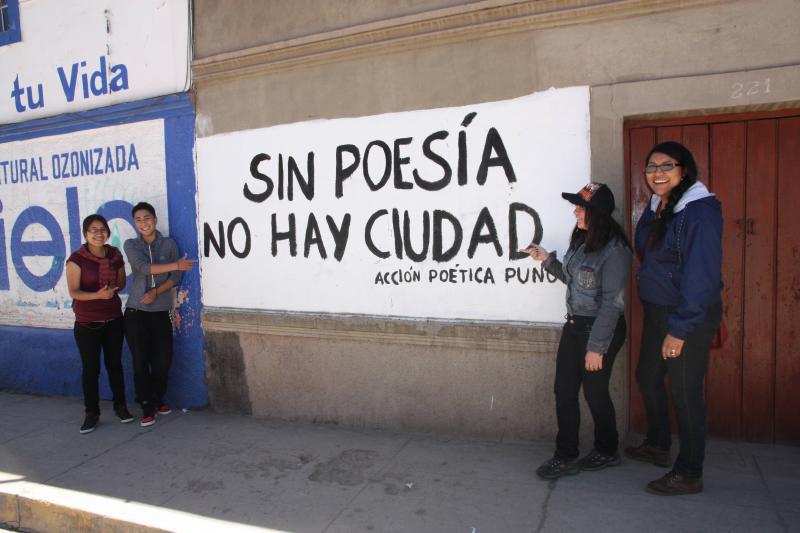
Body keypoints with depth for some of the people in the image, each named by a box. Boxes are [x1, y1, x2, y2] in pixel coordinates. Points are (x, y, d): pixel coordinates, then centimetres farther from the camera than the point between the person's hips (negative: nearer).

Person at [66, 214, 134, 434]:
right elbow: (73, 291, -13)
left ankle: (120, 406, 25)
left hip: (113, 319, 3)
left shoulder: (115, 255, 1)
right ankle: (91, 413, 17)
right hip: (87, 323, -3)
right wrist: (97, 294, -29)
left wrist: (111, 289, -10)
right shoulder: (77, 258, -11)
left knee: (114, 363, 12)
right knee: (90, 368, 4)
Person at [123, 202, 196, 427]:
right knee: (141, 362, 2)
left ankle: (158, 400, 26)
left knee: (163, 360, 4)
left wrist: (155, 293, -14)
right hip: (136, 312, -1)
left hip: (161, 312, 1)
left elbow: (175, 278, -1)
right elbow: (144, 267, -17)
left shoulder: (169, 244, 5)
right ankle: (147, 408, 14)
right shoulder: (131, 245, 1)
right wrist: (176, 265, -23)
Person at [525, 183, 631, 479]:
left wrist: (597, 347, -20)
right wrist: (547, 260, 7)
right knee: (564, 390, 8)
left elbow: (612, 302, -20)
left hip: (601, 328, -8)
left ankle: (607, 452, 31)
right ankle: (566, 456, 20)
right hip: (574, 324, 8)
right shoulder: (580, 240, 6)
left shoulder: (614, 251, -19)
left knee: (595, 391, 7)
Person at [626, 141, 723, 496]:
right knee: (647, 377, 19)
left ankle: (689, 474, 16)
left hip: (689, 317, -9)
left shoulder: (699, 211, -18)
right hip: (656, 310, 9)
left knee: (684, 391, 0)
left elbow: (701, 275, -22)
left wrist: (680, 328, -22)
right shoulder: (656, 208, 9)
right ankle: (657, 446, 40)